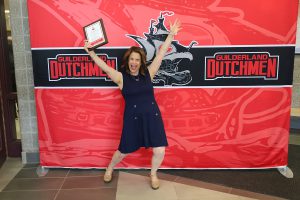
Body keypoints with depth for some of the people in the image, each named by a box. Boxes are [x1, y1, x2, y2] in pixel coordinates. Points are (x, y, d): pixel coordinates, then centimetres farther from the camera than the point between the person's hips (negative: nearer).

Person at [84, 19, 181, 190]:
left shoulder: (148, 73, 0)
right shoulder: (121, 78, -4)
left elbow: (161, 54, -2)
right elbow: (104, 66, -10)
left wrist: (171, 34, -3)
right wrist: (90, 52, -15)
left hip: (152, 116, 2)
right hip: (132, 118, -1)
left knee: (159, 151, -2)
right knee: (124, 150, 12)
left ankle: (153, 174, 30)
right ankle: (110, 169, 44)